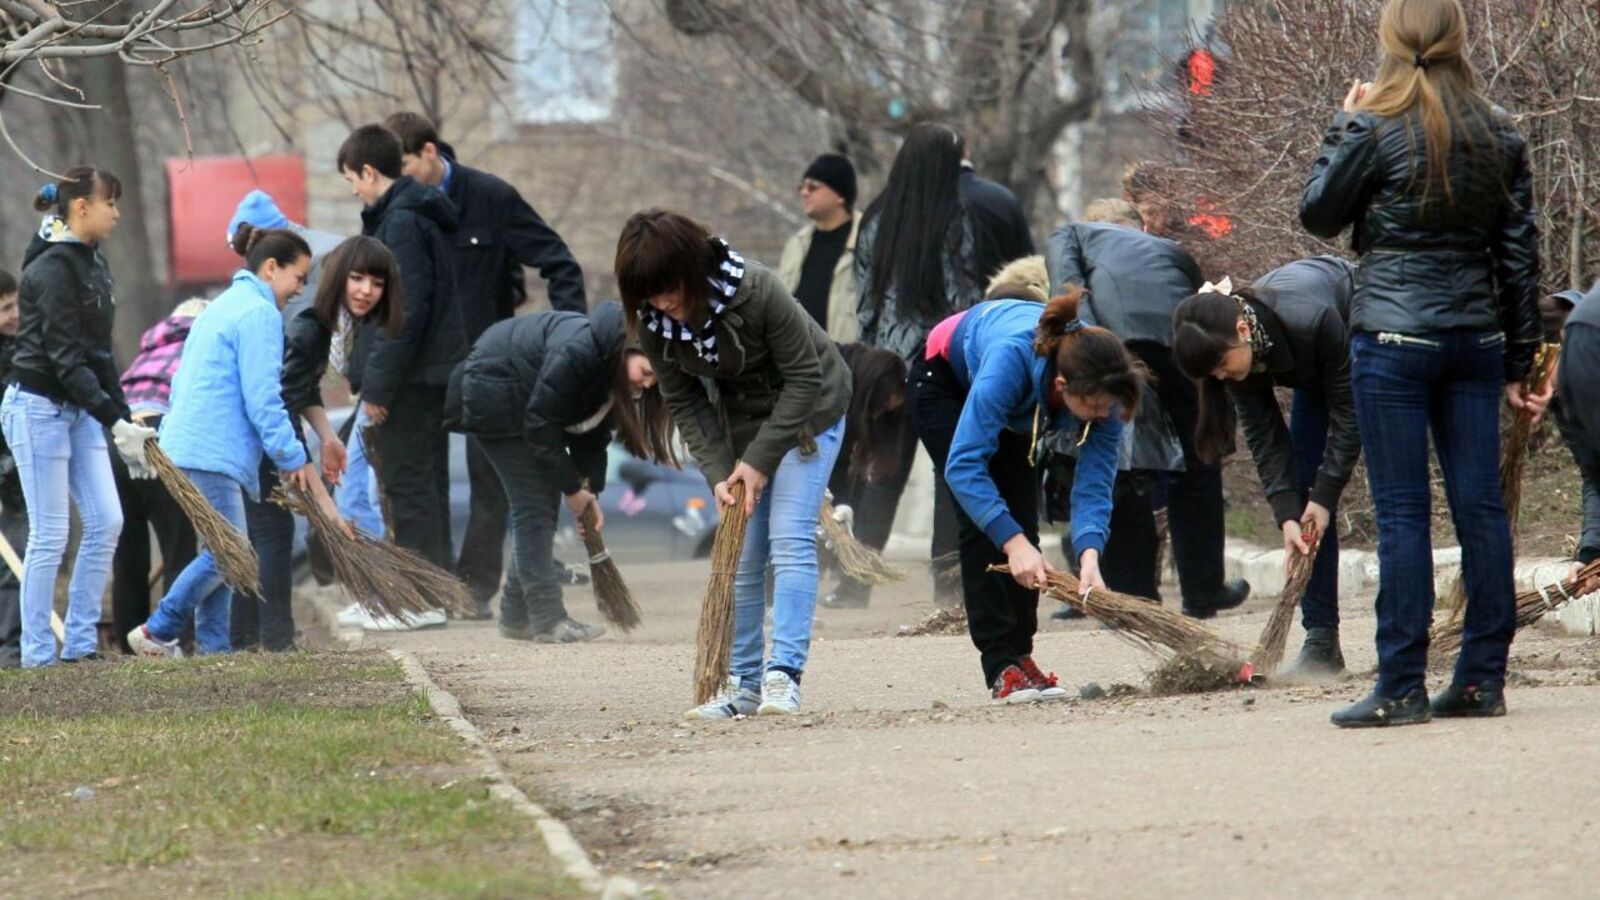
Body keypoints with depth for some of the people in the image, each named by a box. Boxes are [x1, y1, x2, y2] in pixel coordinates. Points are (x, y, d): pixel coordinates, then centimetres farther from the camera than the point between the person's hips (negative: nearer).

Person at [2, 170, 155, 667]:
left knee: (106, 522, 3)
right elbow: (66, 359, -22)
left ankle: (80, 645, 9)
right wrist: (114, 422, -27)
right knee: (50, 534, -6)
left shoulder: (94, 262, 10)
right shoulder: (52, 269, -18)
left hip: (79, 408, 9)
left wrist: (123, 418, 11)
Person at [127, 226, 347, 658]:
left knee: (223, 552, 10)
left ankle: (213, 648, 6)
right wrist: (293, 461, -6)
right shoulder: (259, 313, -9)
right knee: (227, 553, -11)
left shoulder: (223, 306, 23)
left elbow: (183, 380, 28)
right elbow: (263, 400, -14)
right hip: (212, 453, -11)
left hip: (187, 443, 11)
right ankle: (157, 632, -6)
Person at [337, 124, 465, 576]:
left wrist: (377, 386, -19)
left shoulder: (402, 223, -16)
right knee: (427, 484, 15)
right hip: (430, 375, 10)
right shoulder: (420, 214, 15)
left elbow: (406, 312, -22)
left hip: (411, 379, -10)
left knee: (408, 487, -6)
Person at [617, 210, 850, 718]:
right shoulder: (654, 323, -17)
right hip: (742, 421, 5)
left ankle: (784, 675, -19)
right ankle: (744, 684, 8)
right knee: (741, 555, 1)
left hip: (807, 409, -5)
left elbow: (804, 377, -23)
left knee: (790, 540, -16)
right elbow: (685, 403, -8)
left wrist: (759, 461, -23)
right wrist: (718, 474, -19)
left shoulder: (756, 291, -32)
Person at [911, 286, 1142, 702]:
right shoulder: (1012, 359, -46)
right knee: (985, 525, -15)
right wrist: (1013, 542, -54)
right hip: (944, 382, -5)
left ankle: (1020, 656, 5)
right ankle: (1002, 668, -16)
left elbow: (1095, 481, -30)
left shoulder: (1102, 386, -32)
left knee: (1020, 524, -3)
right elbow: (964, 464, -47)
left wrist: (1090, 555, -46)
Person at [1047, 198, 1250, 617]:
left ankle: (1134, 594, 10)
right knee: (1195, 467, 18)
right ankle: (1202, 591, 27)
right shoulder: (1171, 250, 39)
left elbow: (1068, 280, 5)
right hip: (1183, 342, 2)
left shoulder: (1071, 234, 29)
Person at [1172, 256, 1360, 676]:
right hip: (1315, 371, 6)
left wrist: (1325, 495, -27)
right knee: (1306, 487, -4)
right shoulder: (1231, 346, -23)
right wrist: (1287, 516, -26)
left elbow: (1347, 409, -30)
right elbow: (1264, 436, -17)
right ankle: (1321, 640, -4)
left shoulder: (1310, 320, -41)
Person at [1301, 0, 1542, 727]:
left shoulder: (1375, 129, -9)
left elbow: (1318, 215, 2)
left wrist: (1340, 131, 13)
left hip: (1394, 337, -5)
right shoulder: (1499, 136, 6)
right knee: (1480, 504, 7)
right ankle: (1483, 679, 11)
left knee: (1401, 511, -3)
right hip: (1475, 338, 5)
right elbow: (1519, 252, 10)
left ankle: (1402, 687, -3)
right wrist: (1520, 359, 16)